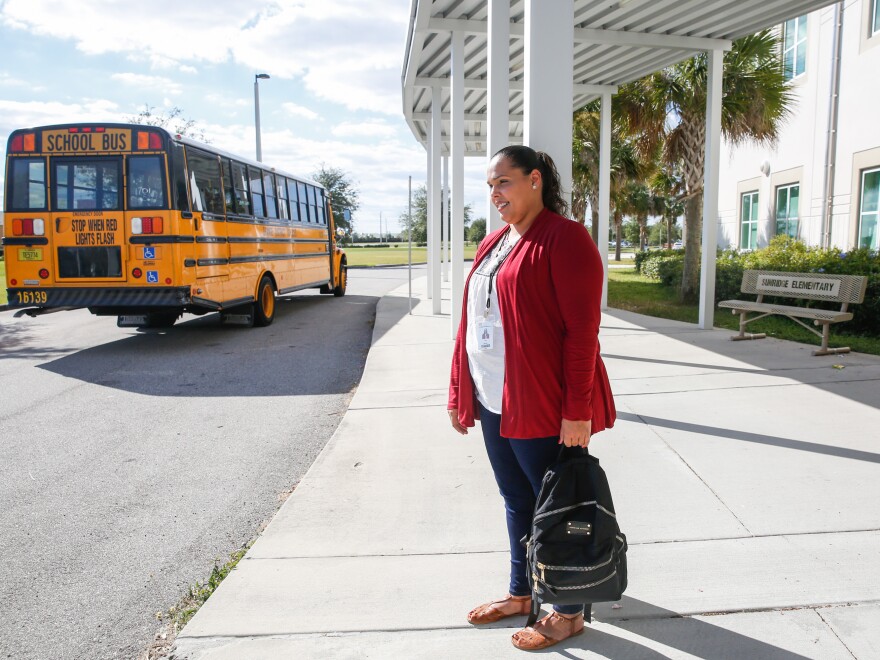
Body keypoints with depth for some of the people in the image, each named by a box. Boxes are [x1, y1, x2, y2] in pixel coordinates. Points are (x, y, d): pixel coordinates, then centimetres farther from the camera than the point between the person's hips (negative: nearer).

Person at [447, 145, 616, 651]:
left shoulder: (565, 239, -12)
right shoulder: (492, 245, 13)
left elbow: (582, 330, -18)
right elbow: (471, 324, 14)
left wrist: (577, 411, -20)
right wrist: (459, 394, 14)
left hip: (544, 408, -8)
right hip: (493, 403, 8)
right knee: (517, 502, 20)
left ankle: (570, 612, 27)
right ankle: (521, 592, 39)